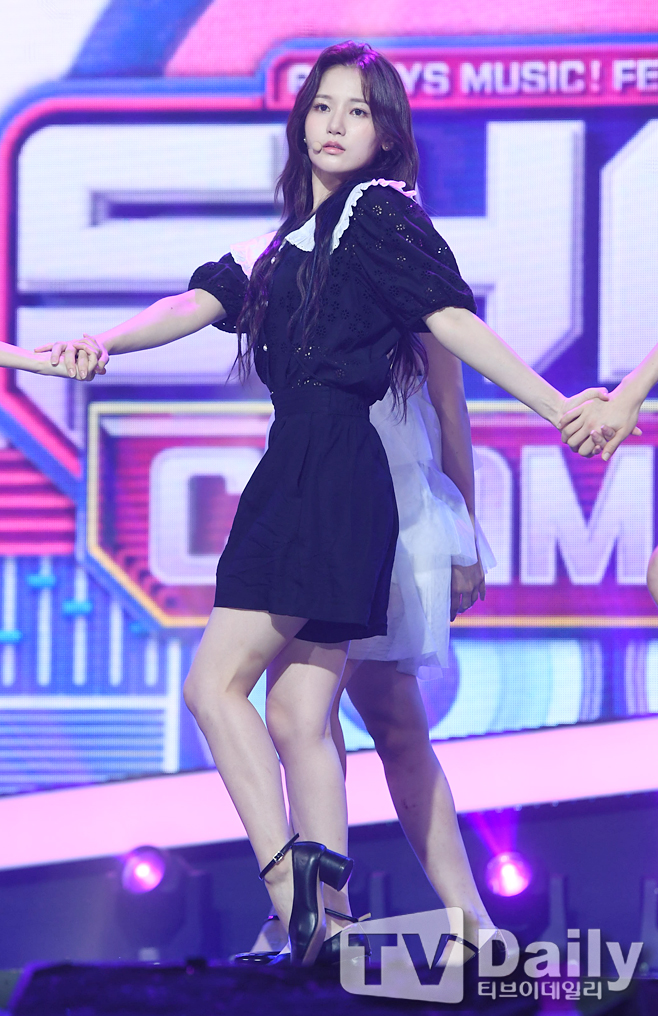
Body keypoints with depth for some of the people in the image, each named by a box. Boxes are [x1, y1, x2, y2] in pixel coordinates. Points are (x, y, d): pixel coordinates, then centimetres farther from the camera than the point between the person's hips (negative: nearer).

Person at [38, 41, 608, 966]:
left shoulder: (379, 212, -1)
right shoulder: (291, 240, 23)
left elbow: (452, 319, -7)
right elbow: (204, 301, 13)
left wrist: (556, 406, -15)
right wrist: (105, 342, -4)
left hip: (331, 473, -8)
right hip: (300, 474, 8)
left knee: (216, 681, -11)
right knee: (300, 718, 3)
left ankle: (286, 884, -17)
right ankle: (330, 924, 0)